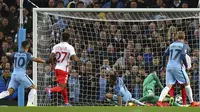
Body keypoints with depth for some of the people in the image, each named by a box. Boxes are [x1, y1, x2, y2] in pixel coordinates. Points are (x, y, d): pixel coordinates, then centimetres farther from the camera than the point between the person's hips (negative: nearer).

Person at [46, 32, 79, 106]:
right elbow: (75, 59, -18)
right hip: (64, 69, -6)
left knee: (63, 86, 19)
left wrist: (53, 66, 11)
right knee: (61, 87, -7)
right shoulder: (70, 47, -9)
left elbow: (51, 57, -5)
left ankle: (66, 102, 23)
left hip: (57, 68, 6)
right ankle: (50, 90, -34)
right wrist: (78, 59, 6)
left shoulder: (56, 46, 4)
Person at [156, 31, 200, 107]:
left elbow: (164, 56, 14)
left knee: (168, 86, 3)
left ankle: (159, 101, -15)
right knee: (187, 83, 9)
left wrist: (163, 66, 24)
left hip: (169, 66, 5)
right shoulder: (183, 45, -2)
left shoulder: (171, 45, 15)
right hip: (177, 67, -5)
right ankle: (192, 102, 13)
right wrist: (186, 66, 0)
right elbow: (183, 57, -14)